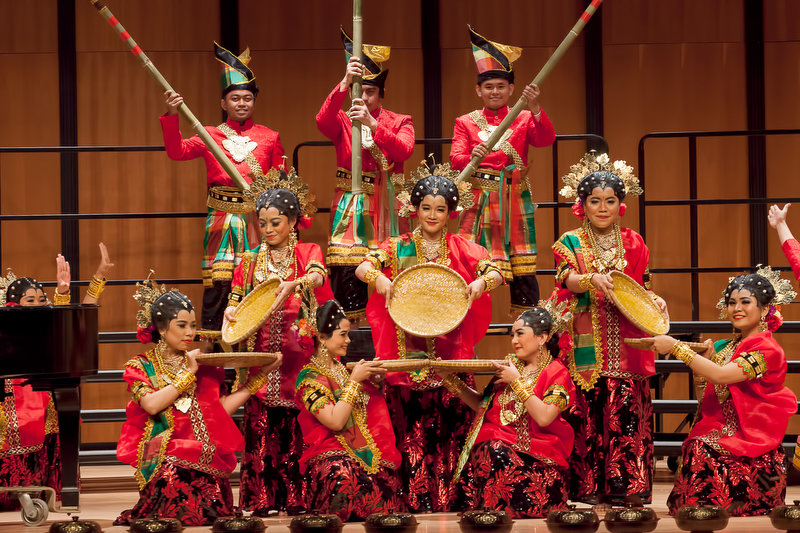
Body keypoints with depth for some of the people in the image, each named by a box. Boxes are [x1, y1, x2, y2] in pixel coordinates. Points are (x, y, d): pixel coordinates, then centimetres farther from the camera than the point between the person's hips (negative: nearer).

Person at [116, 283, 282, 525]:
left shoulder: (203, 364, 20)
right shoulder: (141, 366, 11)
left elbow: (223, 408, 10)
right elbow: (152, 404, -9)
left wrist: (260, 375, 9)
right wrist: (189, 373, -4)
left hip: (204, 454, 2)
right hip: (163, 454, -2)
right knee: (174, 478, -36)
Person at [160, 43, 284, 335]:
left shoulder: (270, 138, 12)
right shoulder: (211, 135, 10)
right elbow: (177, 151, -4)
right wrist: (172, 116, -15)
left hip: (257, 219, 1)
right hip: (222, 219, -1)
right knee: (217, 283, -6)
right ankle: (211, 344, -2)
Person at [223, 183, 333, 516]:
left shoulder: (308, 252, 5)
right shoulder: (251, 261, 15)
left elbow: (317, 276, -16)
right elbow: (235, 300, 17)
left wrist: (293, 284, -37)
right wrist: (231, 312, -7)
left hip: (298, 349, -2)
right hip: (261, 349, 2)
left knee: (297, 424, -6)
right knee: (260, 422, -4)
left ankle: (296, 498, -2)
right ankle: (262, 498, -1)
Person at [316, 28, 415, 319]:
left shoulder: (399, 121, 9)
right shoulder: (343, 120, 8)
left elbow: (403, 151, -12)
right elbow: (322, 121, -16)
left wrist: (372, 124, -24)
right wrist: (345, 83, -28)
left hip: (386, 206, 0)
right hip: (350, 205, 0)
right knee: (345, 274, -7)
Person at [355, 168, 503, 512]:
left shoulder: (462, 248, 10)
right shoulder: (398, 248, 9)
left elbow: (496, 273, 0)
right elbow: (362, 268, -3)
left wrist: (481, 282, -22)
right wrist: (380, 279, -24)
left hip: (451, 354, 0)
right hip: (408, 352, 0)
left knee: (450, 429, -3)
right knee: (412, 430, -4)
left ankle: (447, 503, 1)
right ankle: (417, 505, -1)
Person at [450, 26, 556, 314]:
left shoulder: (524, 119, 8)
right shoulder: (465, 122, 9)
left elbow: (546, 139, -11)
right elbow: (455, 158, -4)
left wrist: (535, 108, -28)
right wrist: (471, 157, -28)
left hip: (514, 202, 1)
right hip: (479, 201, -1)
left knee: (523, 271, 0)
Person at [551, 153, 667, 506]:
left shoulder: (633, 244, 14)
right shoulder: (570, 243, 7)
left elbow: (641, 289, 18)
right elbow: (567, 280, -10)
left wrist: (654, 301, -3)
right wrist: (591, 280, -30)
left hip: (625, 341, 2)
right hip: (586, 341, -2)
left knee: (626, 409, -6)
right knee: (588, 410, -6)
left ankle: (625, 484, -4)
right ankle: (588, 487, -1)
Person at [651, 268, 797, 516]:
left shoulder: (767, 349, -9)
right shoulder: (727, 347, 15)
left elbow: (721, 375, -22)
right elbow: (705, 398, 18)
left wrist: (675, 347, -18)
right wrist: (702, 362, 3)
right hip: (720, 435, 6)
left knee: (701, 452, -31)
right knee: (696, 447, -24)